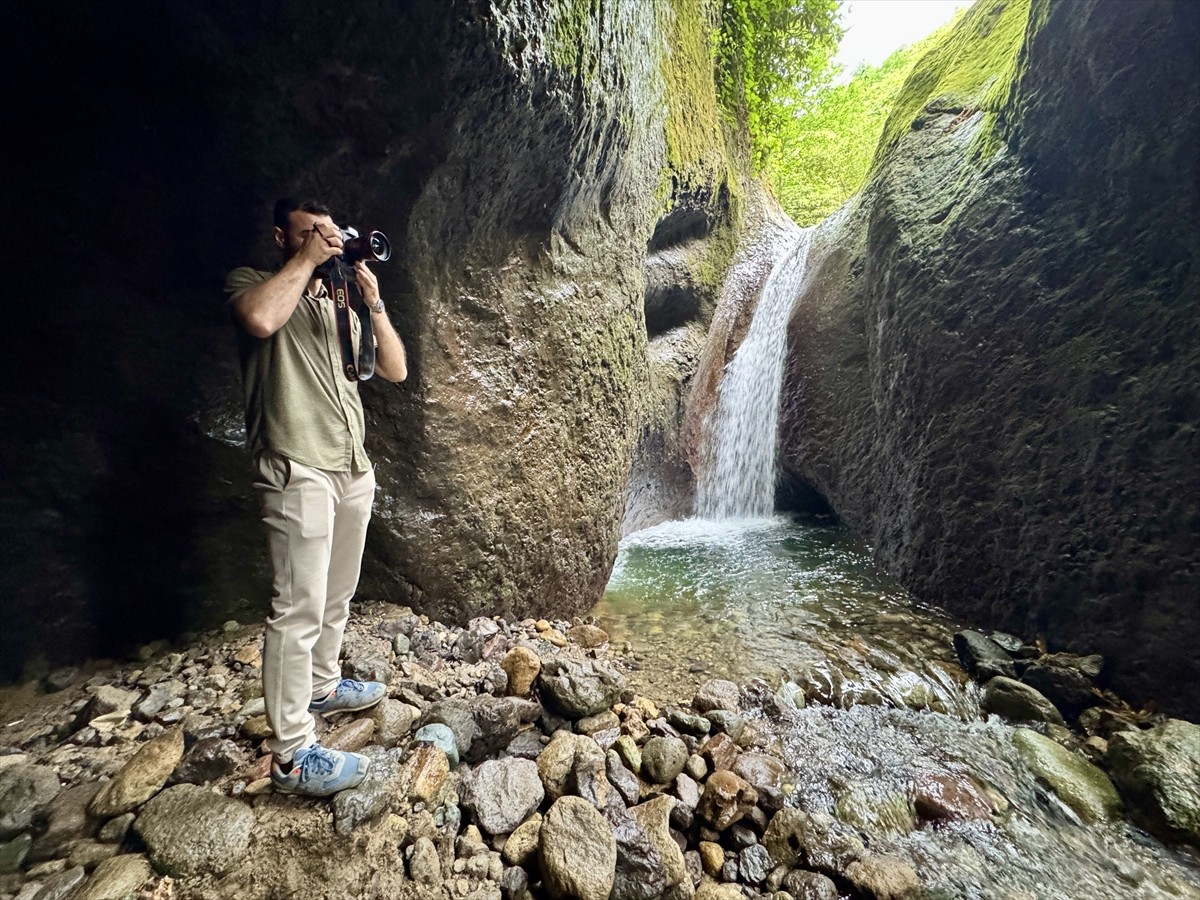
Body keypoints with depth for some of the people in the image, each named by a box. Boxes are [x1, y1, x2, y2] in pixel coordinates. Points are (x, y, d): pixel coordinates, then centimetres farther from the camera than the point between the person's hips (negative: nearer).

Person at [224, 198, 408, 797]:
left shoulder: (339, 303, 20)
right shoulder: (251, 283, 5)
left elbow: (394, 371, 9)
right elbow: (259, 320, -22)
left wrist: (373, 302, -1)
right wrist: (307, 260, -10)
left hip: (353, 467, 7)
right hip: (297, 471, -6)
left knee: (336, 596, 17)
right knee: (299, 609, -5)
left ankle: (322, 687, 37)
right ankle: (291, 755, 7)